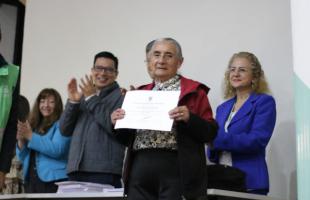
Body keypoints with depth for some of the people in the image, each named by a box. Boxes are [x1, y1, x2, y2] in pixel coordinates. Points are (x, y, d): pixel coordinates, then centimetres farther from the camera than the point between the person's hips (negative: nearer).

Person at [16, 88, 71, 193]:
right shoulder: (33, 125, 14)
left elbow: (57, 150, -18)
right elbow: (22, 158, 14)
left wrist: (31, 136, -16)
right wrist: (21, 140, -6)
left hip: (53, 181, -6)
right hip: (31, 180, 6)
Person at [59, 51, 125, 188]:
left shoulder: (121, 96, 3)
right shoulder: (83, 95, 21)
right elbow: (65, 130, 14)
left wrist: (92, 98, -10)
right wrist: (72, 101, -1)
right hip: (76, 169, 5)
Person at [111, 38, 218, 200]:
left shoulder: (194, 91, 2)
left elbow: (210, 133, -4)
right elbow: (128, 139, 19)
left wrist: (189, 118, -20)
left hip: (176, 169, -4)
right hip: (140, 169, 4)